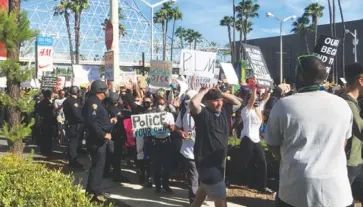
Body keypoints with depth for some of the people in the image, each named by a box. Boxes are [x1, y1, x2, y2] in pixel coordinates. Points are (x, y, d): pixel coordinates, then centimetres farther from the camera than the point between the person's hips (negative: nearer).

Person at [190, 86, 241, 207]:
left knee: (204, 188, 28)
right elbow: (193, 104, -37)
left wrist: (221, 93, 2)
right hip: (207, 162, -8)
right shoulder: (203, 114, -17)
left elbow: (237, 103, 16)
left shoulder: (223, 111, 5)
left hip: (219, 161, 9)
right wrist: (203, 91, -18)